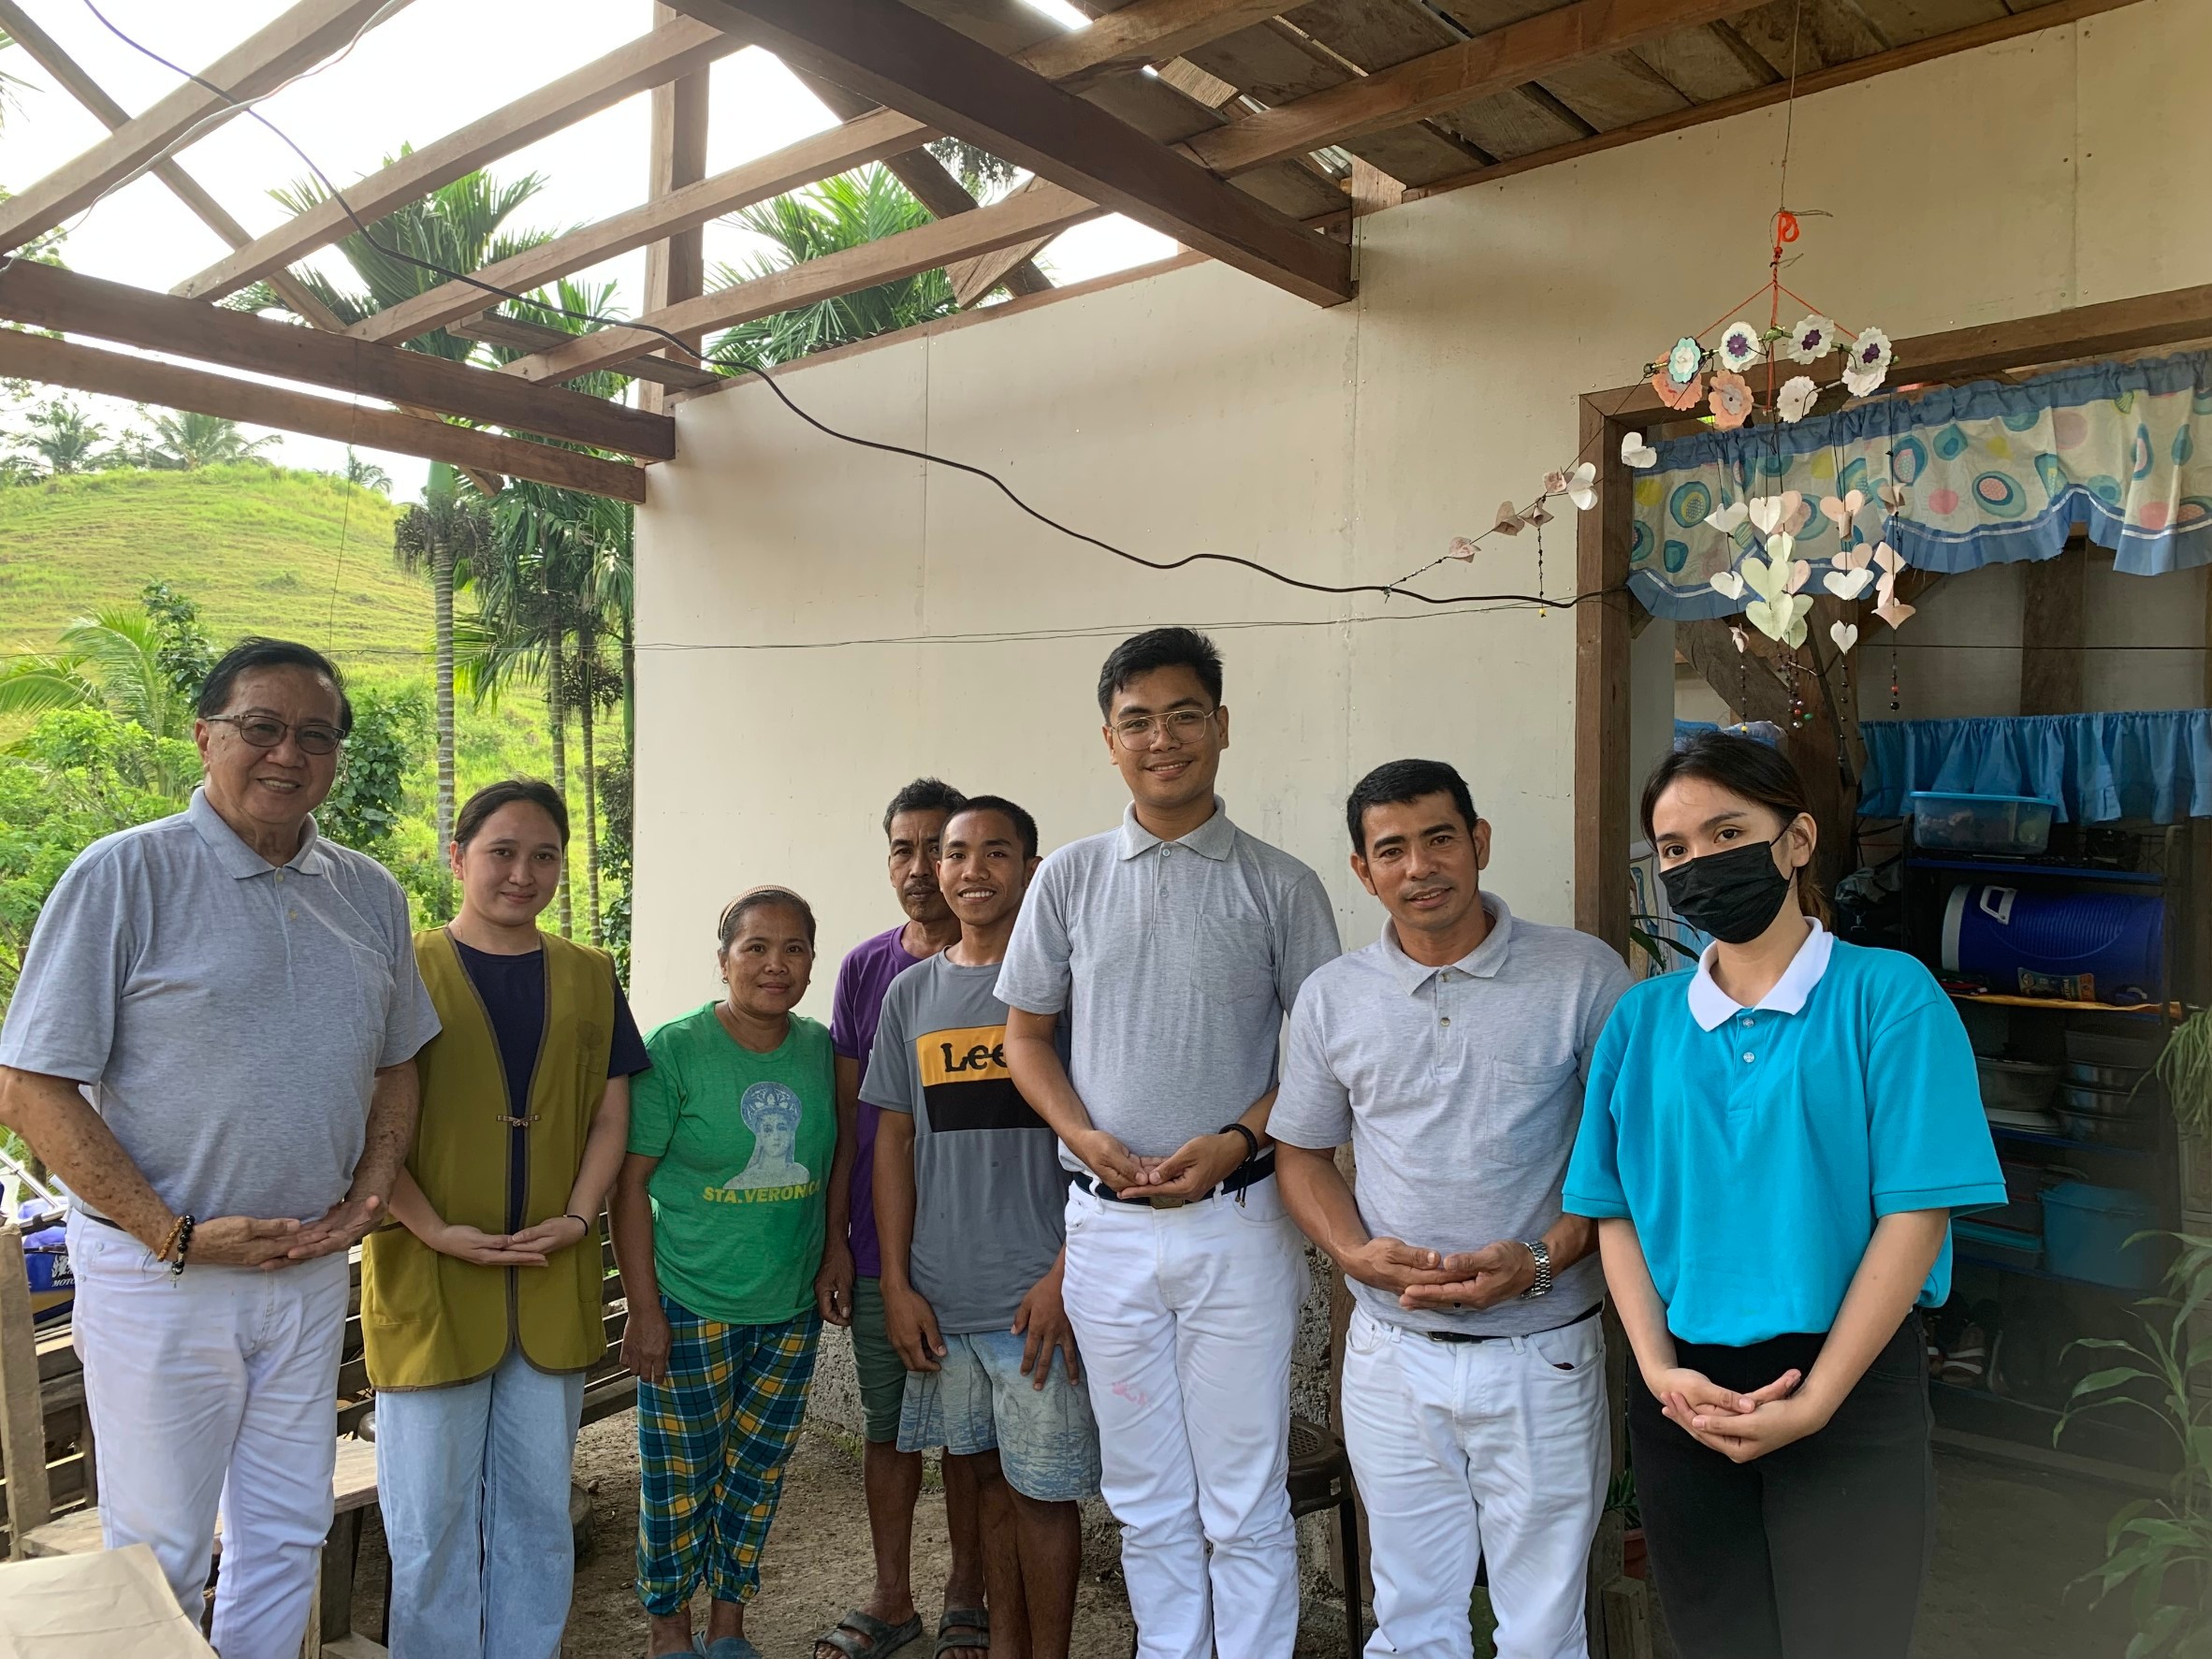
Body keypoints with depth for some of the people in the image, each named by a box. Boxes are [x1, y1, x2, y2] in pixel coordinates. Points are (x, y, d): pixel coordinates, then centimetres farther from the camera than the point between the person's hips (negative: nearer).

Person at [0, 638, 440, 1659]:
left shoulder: (371, 895, 5)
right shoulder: (126, 874, -11)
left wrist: (369, 1194, -2)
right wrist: (179, 1235, -16)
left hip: (311, 1270, 5)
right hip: (157, 1270, -4)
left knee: (287, 1537, 16)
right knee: (159, 1561, 10)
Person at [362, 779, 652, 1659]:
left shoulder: (588, 977, 8)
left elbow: (611, 1114, 7)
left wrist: (577, 1218, -7)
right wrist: (436, 1230, -16)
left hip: (551, 1283, 3)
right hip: (429, 1282, -3)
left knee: (539, 1510, 14)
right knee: (432, 1515, 7)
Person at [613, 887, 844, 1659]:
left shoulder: (821, 1049, -2)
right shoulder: (674, 1050, -14)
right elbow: (630, 1183, -12)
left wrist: (834, 1251, 3)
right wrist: (644, 1310, -13)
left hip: (793, 1308, 4)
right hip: (691, 1306, -4)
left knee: (759, 1468, 16)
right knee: (682, 1475, 9)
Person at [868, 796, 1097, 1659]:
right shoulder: (911, 992, 7)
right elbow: (895, 1140, 10)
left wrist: (1065, 1276, -12)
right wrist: (896, 1283, 5)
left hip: (1036, 1295, -4)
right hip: (940, 1295, 4)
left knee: (1041, 1488, 5)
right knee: (985, 1474, 17)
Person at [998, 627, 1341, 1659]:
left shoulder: (1281, 887, -1)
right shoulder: (1069, 879, 5)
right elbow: (1026, 1035, 9)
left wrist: (1237, 1140, -14)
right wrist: (1086, 1136, -8)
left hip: (1237, 1218, -2)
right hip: (1106, 1224, 2)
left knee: (1246, 1505, 6)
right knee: (1146, 1499, 16)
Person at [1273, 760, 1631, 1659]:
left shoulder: (1584, 975, -7)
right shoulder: (1331, 996, 1)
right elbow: (1302, 1153, 9)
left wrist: (1541, 1260, -17)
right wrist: (1356, 1253, -9)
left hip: (1543, 1355, -2)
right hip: (1391, 1355, 2)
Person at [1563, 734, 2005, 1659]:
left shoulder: (1888, 995, -5)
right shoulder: (1642, 1021, 5)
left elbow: (1917, 1212, -10)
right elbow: (1615, 1211, 4)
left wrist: (1815, 1400, -14)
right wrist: (1660, 1371, -9)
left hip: (1849, 1385, -3)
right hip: (1683, 1393, 3)